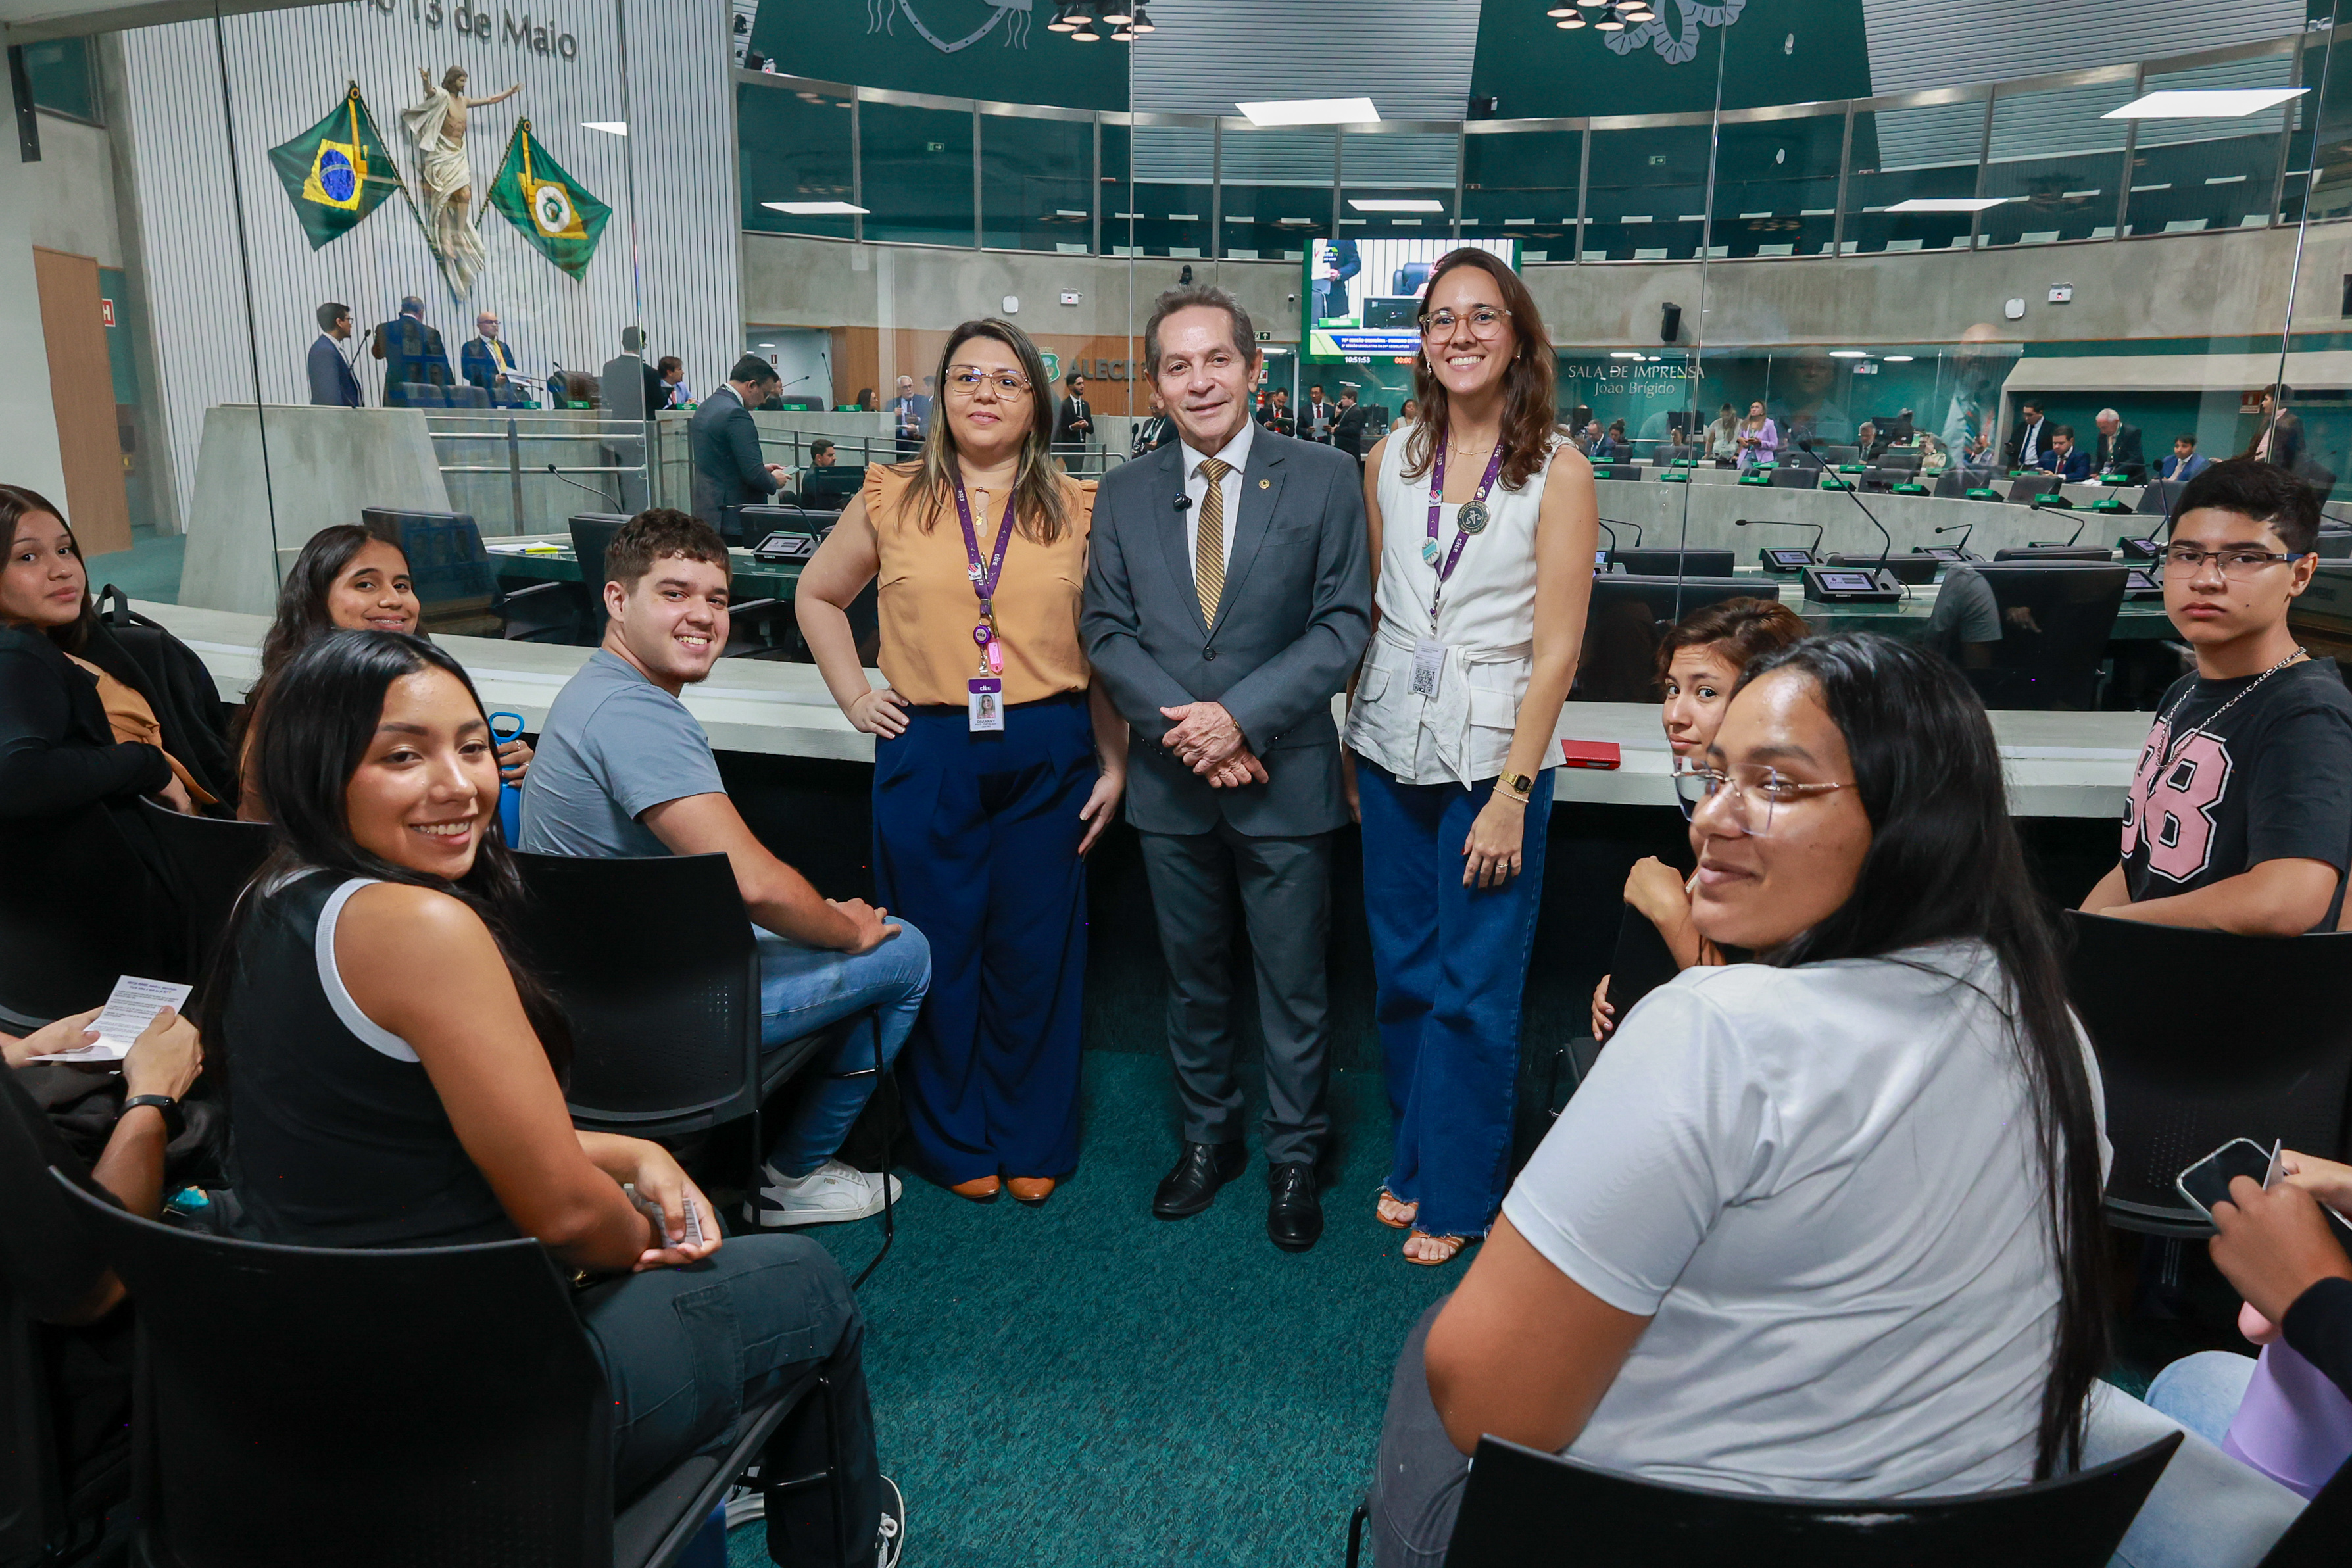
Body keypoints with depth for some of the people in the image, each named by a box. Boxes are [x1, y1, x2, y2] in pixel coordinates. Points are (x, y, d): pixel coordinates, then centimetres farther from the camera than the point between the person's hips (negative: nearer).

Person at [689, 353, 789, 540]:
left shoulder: (706, 407, 13)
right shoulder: (736, 414, -18)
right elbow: (753, 474, -22)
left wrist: (762, 469, 20)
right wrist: (774, 481, -1)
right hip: (734, 518, -10)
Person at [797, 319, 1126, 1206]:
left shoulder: (1077, 510, 4)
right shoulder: (892, 501, 5)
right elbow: (817, 596, 18)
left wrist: (1114, 764, 0)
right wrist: (853, 697, 7)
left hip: (1047, 754, 0)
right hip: (927, 753, 0)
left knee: (1035, 952, 8)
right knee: (938, 951, 8)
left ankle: (1032, 1142, 25)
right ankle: (955, 1141, 26)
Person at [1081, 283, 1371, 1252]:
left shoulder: (1323, 480, -3)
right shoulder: (1123, 496, 6)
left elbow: (1342, 624, -8)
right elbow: (1106, 629, 2)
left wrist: (1241, 715, -18)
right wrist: (1184, 726, -13)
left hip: (1285, 781, -3)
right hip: (1171, 782, 3)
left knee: (1294, 986, 8)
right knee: (1193, 978, 17)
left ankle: (1294, 1158, 27)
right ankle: (1209, 1137, 37)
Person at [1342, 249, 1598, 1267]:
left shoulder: (1558, 473, -6)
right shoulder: (1391, 459, 6)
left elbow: (1556, 650, -10)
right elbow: (1364, 611, 11)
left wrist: (1511, 794, -15)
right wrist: (1350, 746, 8)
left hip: (1490, 756, -4)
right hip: (1391, 749, 4)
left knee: (1473, 990, 4)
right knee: (1403, 977, 13)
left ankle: (1456, 1194, 22)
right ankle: (1415, 1159, 32)